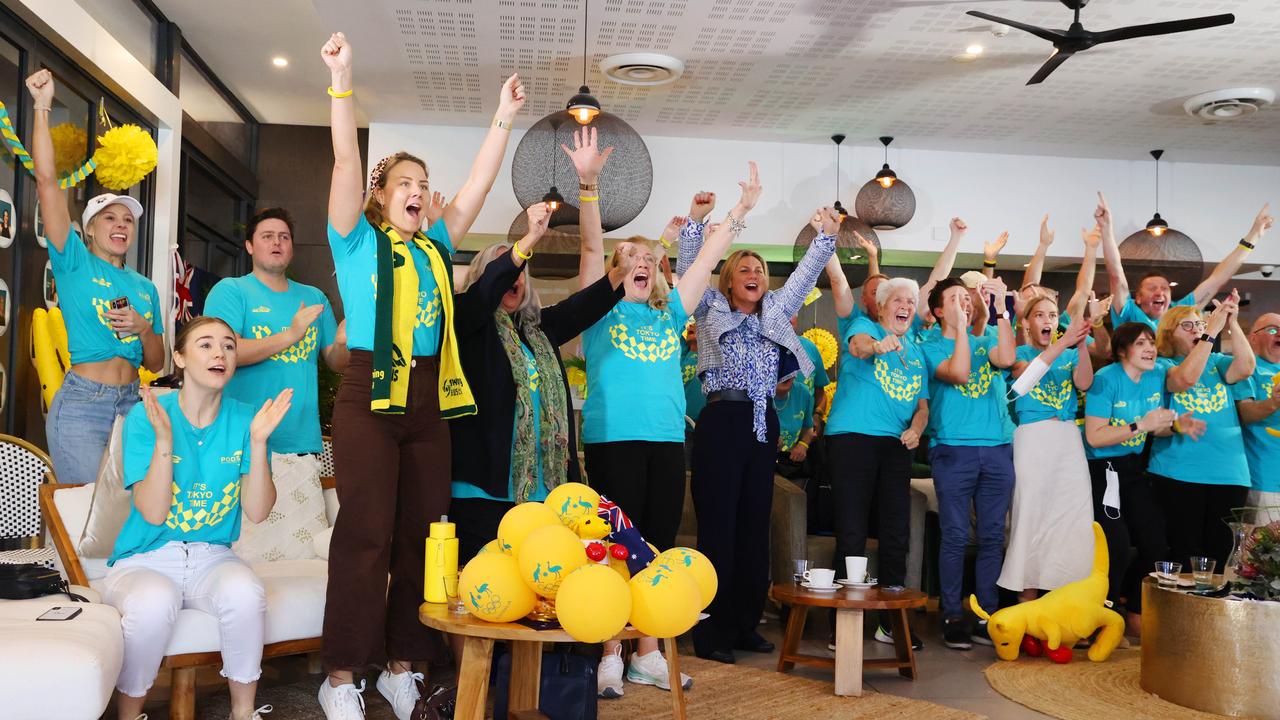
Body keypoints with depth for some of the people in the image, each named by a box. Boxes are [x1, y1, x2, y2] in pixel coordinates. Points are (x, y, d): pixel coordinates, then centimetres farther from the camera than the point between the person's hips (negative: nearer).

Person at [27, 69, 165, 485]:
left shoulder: (145, 288, 15)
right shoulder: (75, 263, 3)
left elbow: (156, 364, 14)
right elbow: (46, 180, -7)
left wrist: (144, 328, -6)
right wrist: (42, 107, -11)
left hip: (131, 404, 5)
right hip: (82, 404, -5)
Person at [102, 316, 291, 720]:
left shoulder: (244, 420, 1)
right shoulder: (146, 416, -7)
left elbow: (257, 512, -7)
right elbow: (154, 513, -15)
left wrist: (258, 442, -18)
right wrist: (164, 438, -24)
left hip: (212, 557, 2)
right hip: (145, 559, -2)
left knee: (245, 591, -31)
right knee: (153, 603, -35)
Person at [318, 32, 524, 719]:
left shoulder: (435, 247, 16)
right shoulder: (359, 241, 4)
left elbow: (478, 184, 16)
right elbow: (346, 163, -7)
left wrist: (503, 118, 13)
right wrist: (341, 83, -15)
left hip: (430, 400, 5)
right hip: (369, 396, -5)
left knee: (422, 532, 6)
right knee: (366, 533, -7)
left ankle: (400, 664, 16)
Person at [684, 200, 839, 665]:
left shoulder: (775, 312, 18)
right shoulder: (711, 309, 7)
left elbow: (805, 274, 19)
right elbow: (688, 269, -4)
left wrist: (827, 237, 11)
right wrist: (695, 222, -13)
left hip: (763, 424, 5)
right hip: (722, 421, -5)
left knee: (754, 526, 8)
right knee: (718, 527, -5)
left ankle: (746, 625, 17)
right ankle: (711, 633, 0)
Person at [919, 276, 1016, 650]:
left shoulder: (985, 340, 16)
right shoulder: (931, 347, 5)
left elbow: (1006, 358, -7)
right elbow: (958, 373, -14)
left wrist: (1000, 308, -8)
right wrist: (960, 325, -12)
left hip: (998, 449, 4)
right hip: (954, 449, -4)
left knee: (993, 536, 5)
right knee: (955, 536, -4)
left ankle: (987, 615, 13)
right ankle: (952, 616, 5)